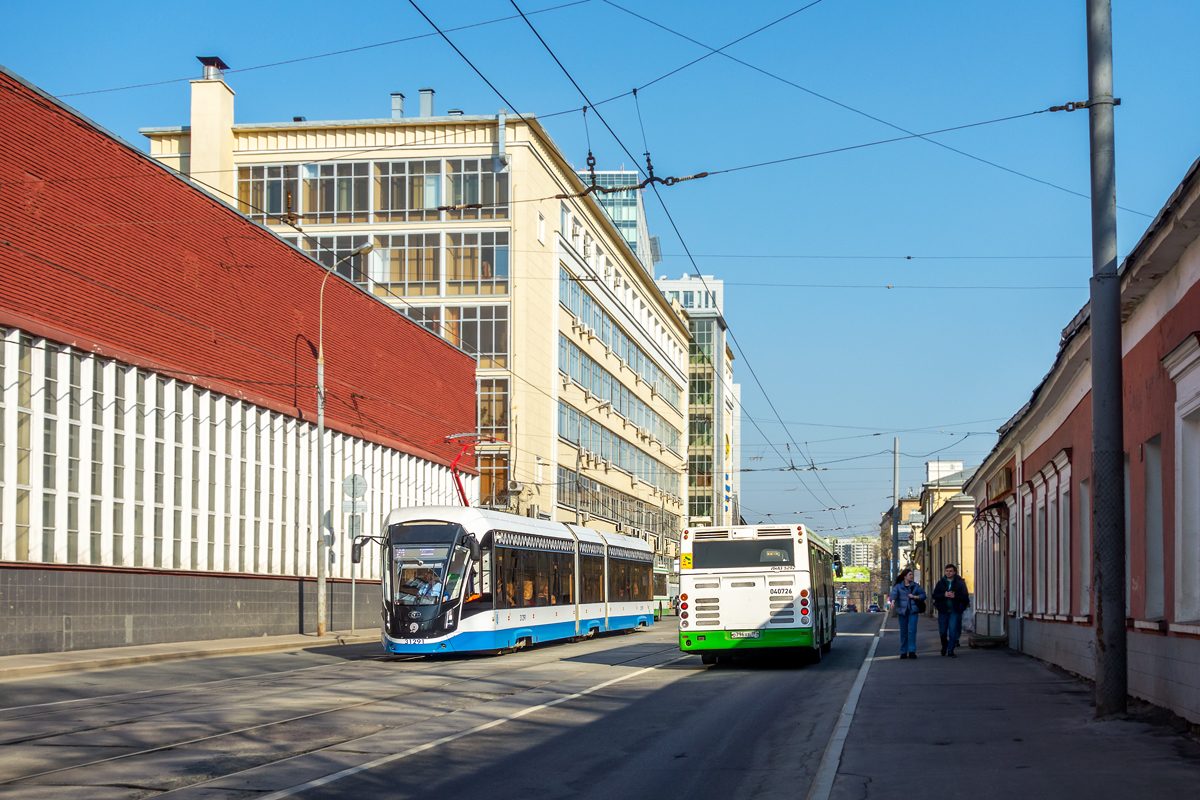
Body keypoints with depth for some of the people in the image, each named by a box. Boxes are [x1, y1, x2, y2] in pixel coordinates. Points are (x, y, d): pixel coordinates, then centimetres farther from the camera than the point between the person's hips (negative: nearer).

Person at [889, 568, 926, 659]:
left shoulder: (915, 585, 10)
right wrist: (893, 602, -34)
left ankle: (912, 651, -13)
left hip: (913, 611, 0)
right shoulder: (898, 586, 4)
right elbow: (894, 594, -14)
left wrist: (914, 597, -7)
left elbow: (923, 595, 10)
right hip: (902, 611, 0)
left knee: (912, 630, -12)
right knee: (903, 632, 3)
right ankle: (903, 652, 11)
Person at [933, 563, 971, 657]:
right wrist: (944, 595, -16)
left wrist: (955, 596, -21)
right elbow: (935, 595, 1)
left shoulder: (960, 583, 0)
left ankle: (950, 651, 2)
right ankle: (944, 647, 35)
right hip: (943, 610, 2)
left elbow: (965, 597, -5)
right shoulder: (941, 583, 6)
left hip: (954, 611, -2)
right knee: (942, 632, 10)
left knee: (953, 631, -7)